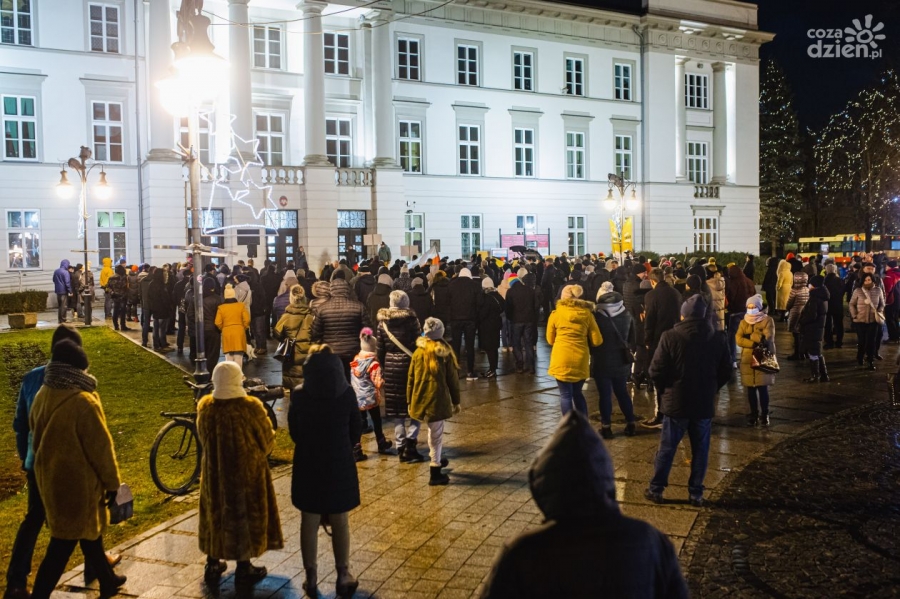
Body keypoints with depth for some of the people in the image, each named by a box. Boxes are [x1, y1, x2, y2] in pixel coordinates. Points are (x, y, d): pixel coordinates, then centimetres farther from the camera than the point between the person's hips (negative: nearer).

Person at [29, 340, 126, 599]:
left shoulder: (42, 396, -1)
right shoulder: (83, 401, -24)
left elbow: (36, 436, 12)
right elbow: (100, 446, -19)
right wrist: (111, 481, -8)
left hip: (50, 477, 8)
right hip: (77, 480, -8)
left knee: (88, 529, 22)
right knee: (63, 543, 3)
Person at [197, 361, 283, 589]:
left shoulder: (205, 407, -9)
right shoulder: (251, 408, -21)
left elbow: (203, 439, 6)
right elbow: (267, 441, -9)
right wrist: (257, 453, 13)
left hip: (215, 472, 4)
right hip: (247, 472, -4)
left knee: (215, 515, 19)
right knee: (245, 517, 10)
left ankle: (213, 566, 29)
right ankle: (244, 571, 19)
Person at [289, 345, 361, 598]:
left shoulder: (299, 395, -10)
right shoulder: (347, 393, -10)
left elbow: (294, 431, 0)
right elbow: (356, 430, -1)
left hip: (308, 465, 0)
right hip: (340, 464, 0)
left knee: (309, 523, 12)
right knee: (340, 522, 13)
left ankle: (311, 578, 19)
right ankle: (343, 575, 19)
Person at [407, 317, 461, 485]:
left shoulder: (418, 353, 4)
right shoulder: (446, 354, -4)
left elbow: (411, 379, 7)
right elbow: (453, 380, -1)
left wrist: (410, 401, 15)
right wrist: (456, 401, 9)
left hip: (420, 401, 4)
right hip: (437, 400, -4)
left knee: (433, 431, 23)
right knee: (436, 434, 1)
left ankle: (436, 460, 37)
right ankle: (435, 473, 3)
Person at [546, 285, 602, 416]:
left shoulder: (556, 313, 3)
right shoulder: (587, 314, 5)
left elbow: (550, 339, 12)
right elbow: (597, 341, 4)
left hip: (562, 359, -2)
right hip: (581, 360, 3)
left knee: (565, 394, 5)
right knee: (577, 393, 18)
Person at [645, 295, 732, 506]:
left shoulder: (670, 337, -12)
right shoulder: (718, 340, -1)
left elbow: (656, 371, -13)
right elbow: (726, 373, 4)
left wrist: (665, 390, 6)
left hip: (676, 402, -2)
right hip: (705, 404, 2)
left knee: (666, 448, 9)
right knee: (700, 450, 12)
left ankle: (656, 489, 17)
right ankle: (696, 493, 18)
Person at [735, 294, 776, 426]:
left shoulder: (768, 320, -2)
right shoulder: (744, 322, 8)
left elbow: (767, 338, -16)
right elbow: (738, 340, -6)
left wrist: (748, 336, -15)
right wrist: (756, 342, -18)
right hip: (747, 360, 4)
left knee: (763, 389, -2)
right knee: (750, 389, 7)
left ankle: (764, 415, 10)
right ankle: (754, 414, 18)